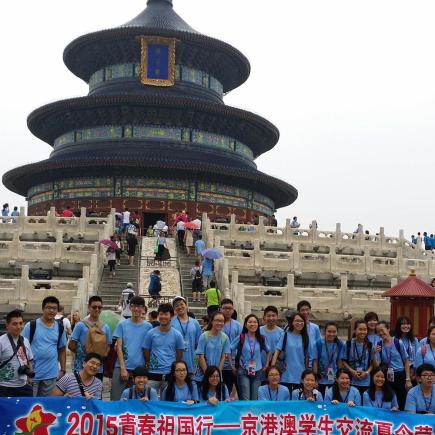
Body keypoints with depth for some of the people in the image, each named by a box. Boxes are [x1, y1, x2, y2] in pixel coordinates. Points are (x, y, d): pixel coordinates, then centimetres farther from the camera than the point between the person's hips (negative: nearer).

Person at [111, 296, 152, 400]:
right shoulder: (122, 324, 3)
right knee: (115, 399, -1)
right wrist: (123, 368, -7)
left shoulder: (148, 326, 4)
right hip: (121, 367, -1)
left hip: (140, 368, 1)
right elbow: (119, 347, 0)